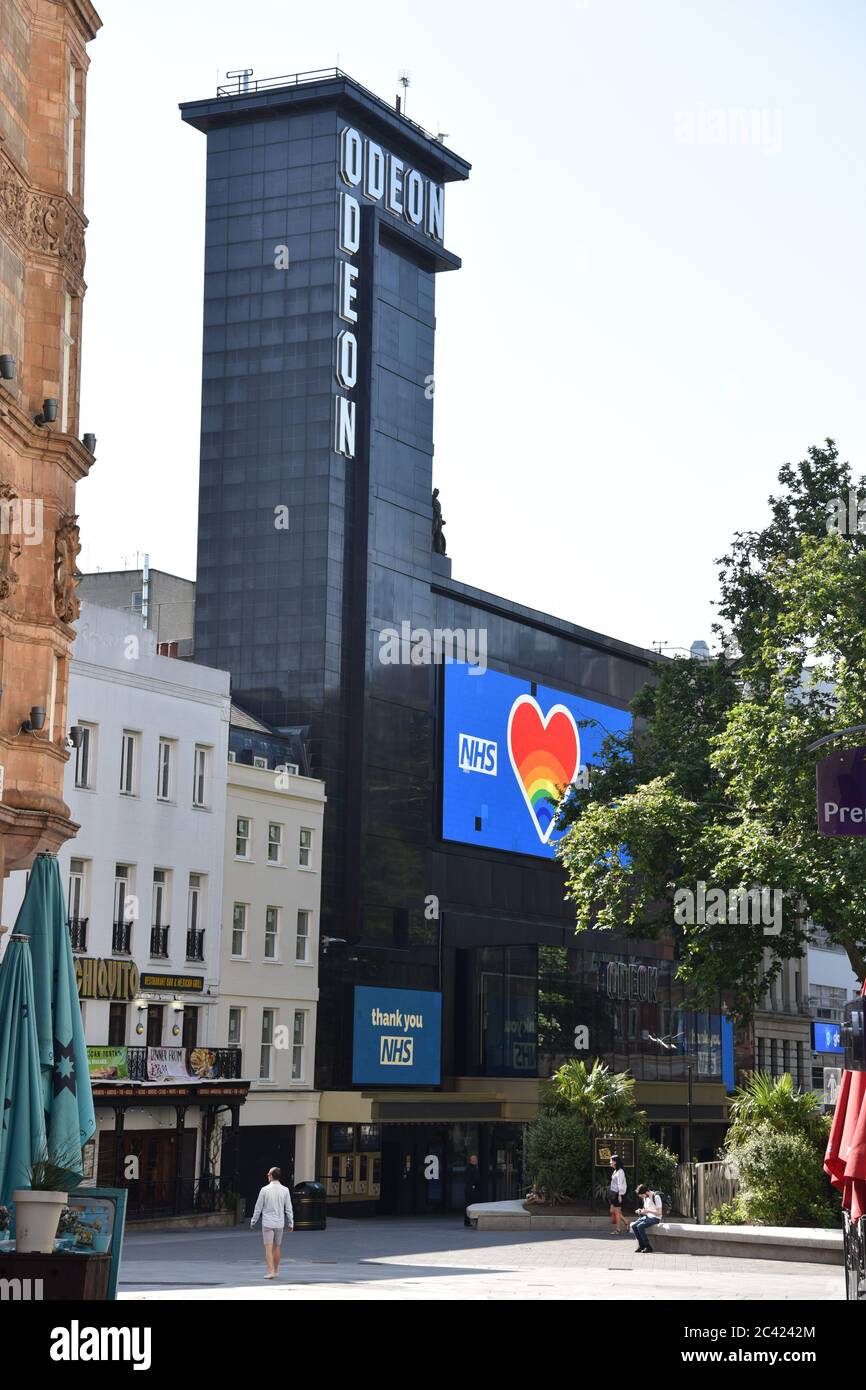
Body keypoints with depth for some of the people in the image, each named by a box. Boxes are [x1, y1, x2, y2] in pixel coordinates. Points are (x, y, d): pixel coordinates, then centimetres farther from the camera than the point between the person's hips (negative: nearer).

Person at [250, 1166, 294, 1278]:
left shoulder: (265, 1190, -8)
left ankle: (271, 1271, -14)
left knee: (268, 1248, -4)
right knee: (276, 1247, 15)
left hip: (267, 1223, -3)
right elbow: (288, 1209, 0)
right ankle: (275, 1271, 23)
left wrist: (253, 1222, 7)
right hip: (279, 1223, 3)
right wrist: (290, 1223, 8)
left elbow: (258, 1208, -3)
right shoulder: (285, 1190, -1)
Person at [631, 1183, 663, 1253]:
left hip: (655, 1218, -8)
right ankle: (641, 1245, -5)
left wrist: (648, 1211, -22)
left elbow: (659, 1212, -18)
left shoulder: (656, 1197, -16)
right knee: (633, 1226, -12)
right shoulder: (646, 1198, 10)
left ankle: (648, 1247, -20)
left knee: (640, 1226, -26)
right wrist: (641, 1211, -1)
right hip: (647, 1217, 8)